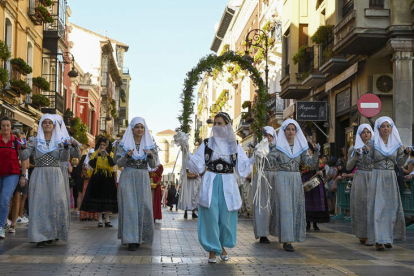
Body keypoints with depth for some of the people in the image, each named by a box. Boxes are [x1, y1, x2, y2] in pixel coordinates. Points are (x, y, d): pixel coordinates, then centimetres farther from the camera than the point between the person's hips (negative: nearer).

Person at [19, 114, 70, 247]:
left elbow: (64, 158, -3)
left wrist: (66, 147, -21)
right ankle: (41, 236, -6)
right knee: (39, 204, -6)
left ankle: (53, 233, 13)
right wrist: (22, 148, -19)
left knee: (57, 202, -4)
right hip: (39, 175, -1)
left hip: (55, 176, 1)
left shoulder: (59, 141, 10)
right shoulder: (35, 141, 9)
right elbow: (23, 157, 1)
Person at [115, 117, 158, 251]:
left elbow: (153, 165, 4)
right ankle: (131, 240, -7)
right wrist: (126, 156, -17)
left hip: (143, 179, 2)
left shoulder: (149, 145, 9)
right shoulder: (124, 144, 3)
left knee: (143, 207, 1)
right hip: (128, 178, -2)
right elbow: (119, 163, 1)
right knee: (130, 206, -8)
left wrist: (150, 155, -16)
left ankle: (140, 237, 16)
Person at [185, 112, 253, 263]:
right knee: (211, 216, -4)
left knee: (226, 217, 5)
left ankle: (222, 246, 28)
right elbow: (199, 165, 0)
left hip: (228, 184, 1)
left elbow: (241, 167, 3)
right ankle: (212, 250, 8)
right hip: (211, 184, -1)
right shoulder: (207, 143, 4)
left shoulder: (235, 145, 7)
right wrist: (188, 154, -13)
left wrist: (253, 159, -12)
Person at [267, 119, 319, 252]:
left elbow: (311, 163, 3)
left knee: (296, 208, 6)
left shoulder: (301, 146, 9)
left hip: (296, 179, 5)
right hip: (283, 179, -4)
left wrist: (316, 152, -11)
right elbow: (268, 159, -9)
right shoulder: (278, 146, -1)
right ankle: (287, 240, -11)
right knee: (285, 208, -10)